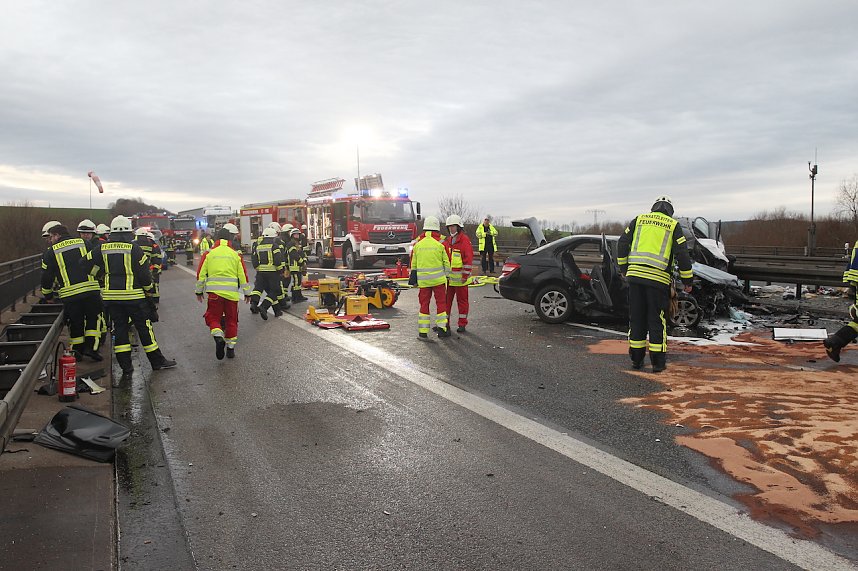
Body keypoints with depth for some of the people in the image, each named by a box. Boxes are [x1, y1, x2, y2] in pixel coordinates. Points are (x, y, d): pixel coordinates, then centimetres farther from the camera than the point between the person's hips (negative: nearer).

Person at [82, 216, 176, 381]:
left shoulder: (102, 248, 2)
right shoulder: (134, 249, -10)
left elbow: (86, 265, 6)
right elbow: (144, 272, -7)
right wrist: (149, 289, 10)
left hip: (111, 296, 4)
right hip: (133, 295, -4)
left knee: (120, 329, 9)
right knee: (144, 327, 6)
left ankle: (126, 368, 8)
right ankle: (157, 361, 15)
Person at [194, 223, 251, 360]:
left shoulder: (209, 253, 1)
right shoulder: (236, 254, 1)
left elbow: (201, 274, 2)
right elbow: (243, 275, 3)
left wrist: (199, 291, 15)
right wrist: (247, 292, 13)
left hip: (214, 292, 0)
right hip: (232, 293, 1)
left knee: (213, 317, 10)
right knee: (231, 320, 12)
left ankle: (218, 336, -18)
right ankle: (230, 347, 15)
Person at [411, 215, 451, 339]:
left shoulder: (418, 244, 2)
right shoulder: (439, 244, -6)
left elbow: (414, 263, 8)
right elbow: (446, 263, -1)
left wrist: (413, 276, 18)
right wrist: (446, 276, 11)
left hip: (423, 280, 3)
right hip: (438, 279, -2)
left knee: (424, 304, 8)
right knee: (441, 303, 8)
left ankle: (423, 332, 7)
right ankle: (442, 329, 8)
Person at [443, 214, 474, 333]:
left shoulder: (465, 240, -9)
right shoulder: (447, 241, 14)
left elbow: (469, 259, -13)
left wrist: (465, 275, -15)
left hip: (460, 278, -7)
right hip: (448, 277, 7)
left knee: (462, 300, 4)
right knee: (446, 300, 11)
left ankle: (462, 324, 12)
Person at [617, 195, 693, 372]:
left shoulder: (639, 220, 13)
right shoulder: (673, 225, 7)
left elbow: (622, 244, 10)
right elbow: (683, 255, 2)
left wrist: (624, 268, 20)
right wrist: (687, 281, 9)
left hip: (635, 276, 2)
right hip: (658, 279, -2)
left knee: (636, 318, 11)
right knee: (657, 321, 6)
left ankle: (636, 359, 18)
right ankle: (658, 362, 10)